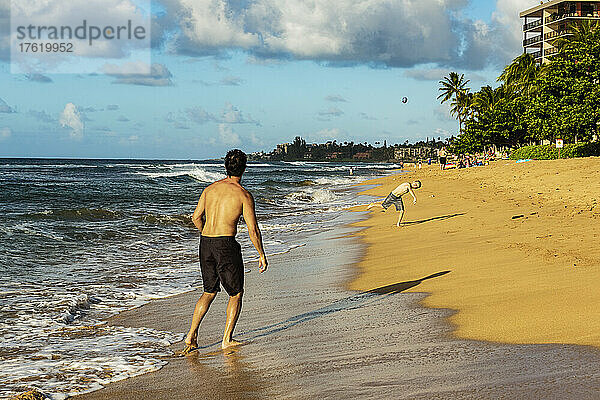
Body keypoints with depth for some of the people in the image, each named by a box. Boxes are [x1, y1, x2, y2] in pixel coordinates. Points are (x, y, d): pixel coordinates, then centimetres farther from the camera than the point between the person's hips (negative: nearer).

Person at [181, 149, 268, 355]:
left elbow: (196, 217, 12)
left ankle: (192, 334, 10)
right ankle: (227, 339, 8)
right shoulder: (243, 194, -6)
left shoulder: (210, 189, 9)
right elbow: (253, 229, -7)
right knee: (236, 293, 11)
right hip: (226, 244, -5)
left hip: (205, 244, 6)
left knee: (209, 291, 19)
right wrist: (262, 255, 2)